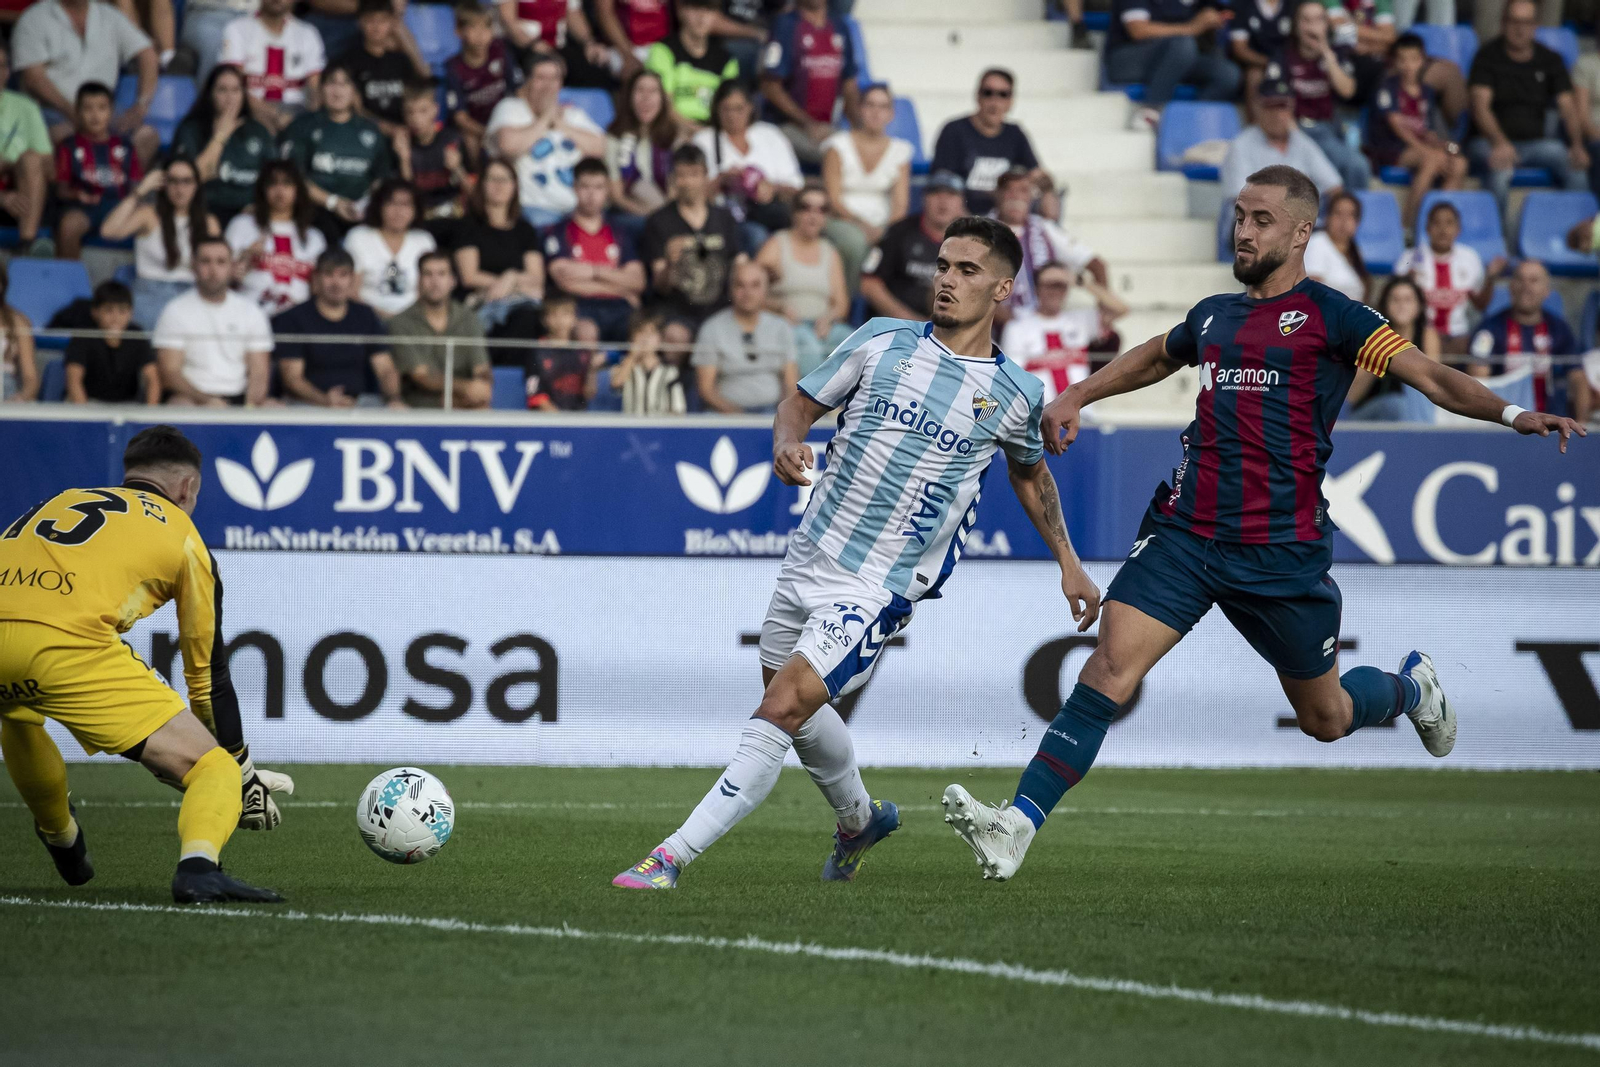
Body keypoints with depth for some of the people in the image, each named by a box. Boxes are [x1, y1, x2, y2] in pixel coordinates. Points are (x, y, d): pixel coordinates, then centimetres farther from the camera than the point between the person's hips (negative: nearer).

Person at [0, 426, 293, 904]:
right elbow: (208, 673, 25)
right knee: (213, 768, 2)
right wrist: (244, 776, 36)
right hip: (66, 645, -5)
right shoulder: (180, 533, 23)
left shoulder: (60, 501, 36)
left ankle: (61, 842, 56)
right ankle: (197, 865, -26)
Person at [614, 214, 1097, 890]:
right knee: (795, 710, 20)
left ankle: (671, 858, -19)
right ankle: (860, 820, 50)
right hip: (810, 556, 5)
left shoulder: (1015, 395, -2)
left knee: (783, 707, -18)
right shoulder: (883, 341, 1)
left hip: (879, 588, -5)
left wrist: (1067, 561, 19)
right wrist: (787, 444, -12)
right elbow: (801, 403, 9)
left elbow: (1030, 471, 19)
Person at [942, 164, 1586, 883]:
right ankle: (1016, 828, -24)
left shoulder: (1330, 317, -1)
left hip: (1282, 551, -3)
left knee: (1325, 719, 12)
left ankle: (1410, 687, 46)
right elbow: (1152, 359, 38)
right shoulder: (1213, 316, 15)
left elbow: (1432, 378, -9)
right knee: (1109, 668, -17)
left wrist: (1512, 414, -24)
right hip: (1185, 531, 3)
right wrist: (1074, 398, 31)